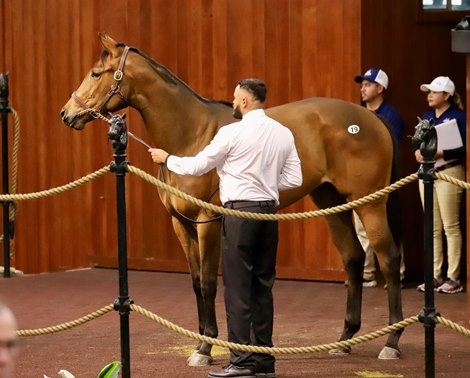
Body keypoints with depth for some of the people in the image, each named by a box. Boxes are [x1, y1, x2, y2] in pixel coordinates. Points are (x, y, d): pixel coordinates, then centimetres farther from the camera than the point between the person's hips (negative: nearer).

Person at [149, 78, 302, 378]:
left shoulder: (233, 133, -9)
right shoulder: (284, 133, 7)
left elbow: (197, 166, -2)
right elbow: (294, 179, 5)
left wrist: (167, 158, 14)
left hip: (240, 211, -6)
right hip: (269, 211, 6)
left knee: (237, 288, -3)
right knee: (263, 287, 11)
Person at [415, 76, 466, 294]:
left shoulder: (458, 116, -8)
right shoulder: (427, 116, 14)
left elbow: (464, 147, -15)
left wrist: (440, 153, -25)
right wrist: (418, 152, -5)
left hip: (448, 172, -7)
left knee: (450, 226, -4)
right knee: (432, 228, 9)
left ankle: (453, 278, -2)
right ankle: (435, 275, 13)